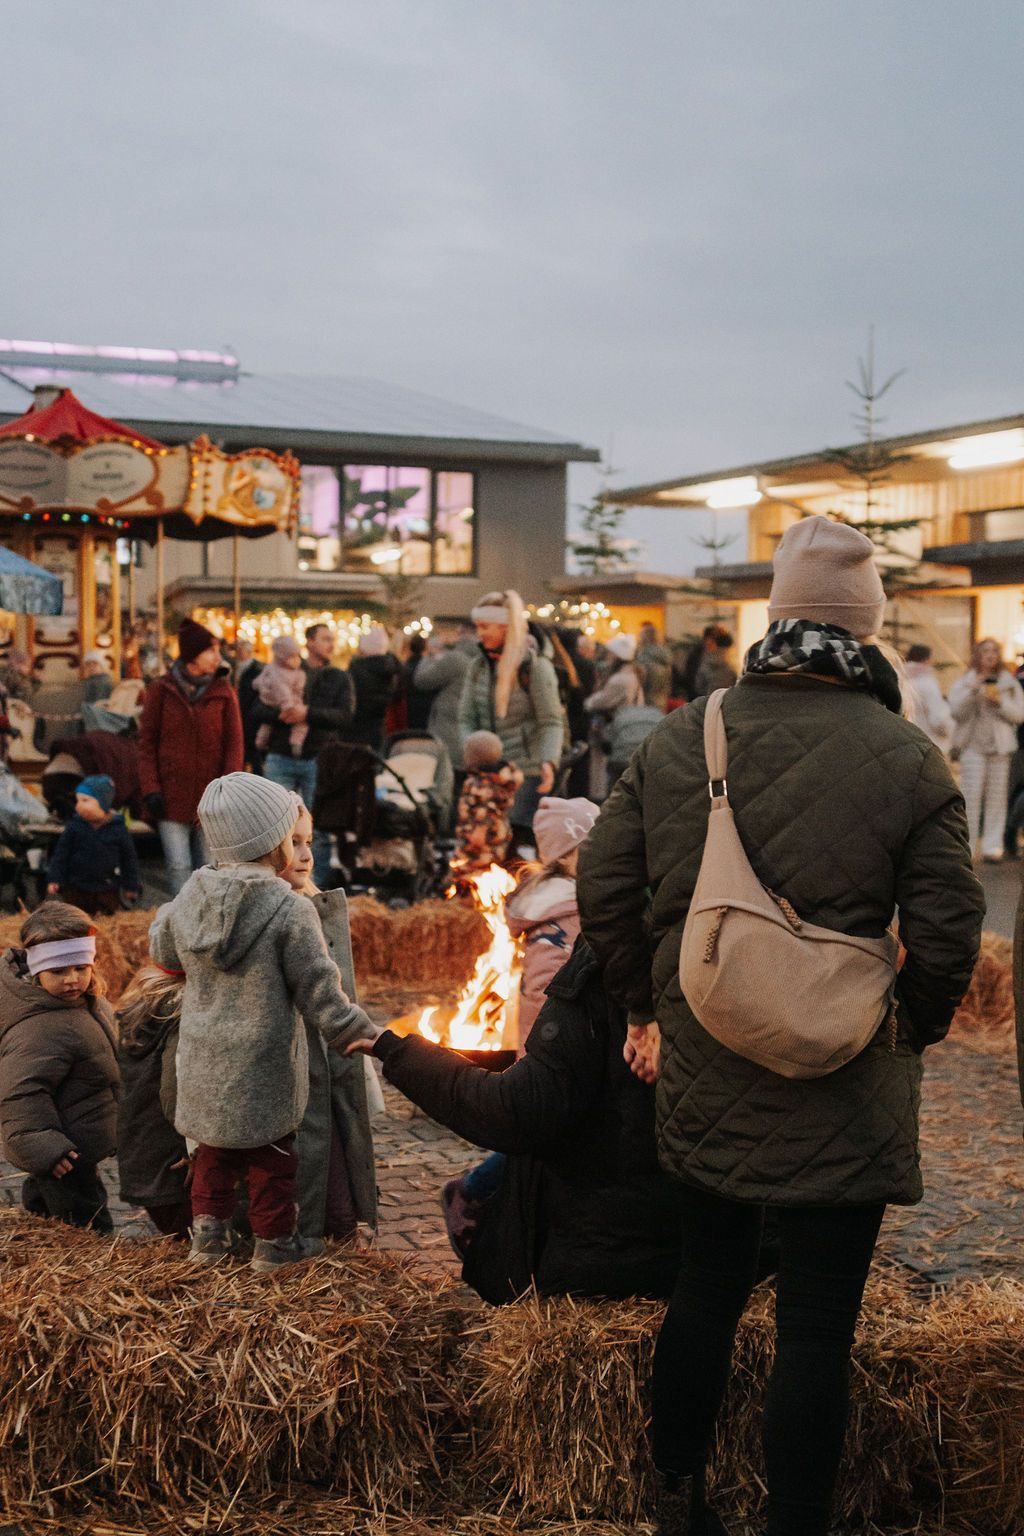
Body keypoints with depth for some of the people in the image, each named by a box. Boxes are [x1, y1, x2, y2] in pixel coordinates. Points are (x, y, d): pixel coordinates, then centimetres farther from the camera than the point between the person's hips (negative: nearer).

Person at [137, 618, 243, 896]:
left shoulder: (223, 692, 5)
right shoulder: (161, 690, 3)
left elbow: (234, 745, 2)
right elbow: (146, 743, 3)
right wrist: (150, 790, -6)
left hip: (210, 799, 1)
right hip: (171, 797, -1)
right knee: (179, 866, -4)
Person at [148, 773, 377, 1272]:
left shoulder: (188, 899, -4)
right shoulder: (290, 912, -20)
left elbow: (163, 951, 15)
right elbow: (318, 992, -16)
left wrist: (165, 913, 34)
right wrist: (360, 1035, -4)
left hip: (203, 1062, 5)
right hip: (262, 1065, -5)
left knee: (215, 1147, 23)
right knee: (271, 1155, 12)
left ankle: (208, 1231, 27)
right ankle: (274, 1241, 22)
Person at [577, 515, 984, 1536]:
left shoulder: (676, 741, -3)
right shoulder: (906, 761, -13)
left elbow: (604, 888, 2)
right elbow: (946, 934, -12)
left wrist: (648, 1008, 16)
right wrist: (912, 1031, 7)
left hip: (701, 1080, 4)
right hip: (840, 1104, -4)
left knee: (705, 1290, 22)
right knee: (815, 1329, 8)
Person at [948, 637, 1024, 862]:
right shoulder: (964, 682, 8)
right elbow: (956, 712, -4)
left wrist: (1000, 701, -10)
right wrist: (973, 690, -14)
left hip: (1000, 746, 2)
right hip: (972, 745, -2)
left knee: (997, 797, -1)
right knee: (971, 797, -9)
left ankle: (992, 846, 3)